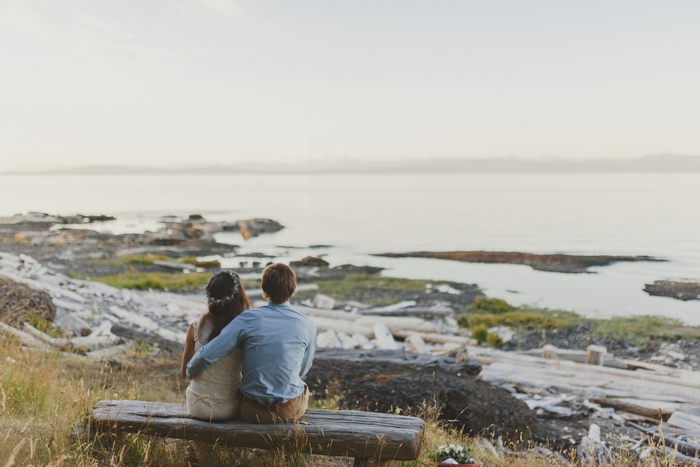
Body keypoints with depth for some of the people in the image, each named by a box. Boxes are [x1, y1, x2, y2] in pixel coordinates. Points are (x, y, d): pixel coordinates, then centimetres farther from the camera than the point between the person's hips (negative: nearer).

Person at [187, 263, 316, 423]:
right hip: (291, 412, 0)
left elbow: (207, 355, -15)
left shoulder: (249, 319, -14)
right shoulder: (307, 326, -11)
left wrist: (190, 371, 7)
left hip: (253, 411, 0)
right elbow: (302, 370, 5)